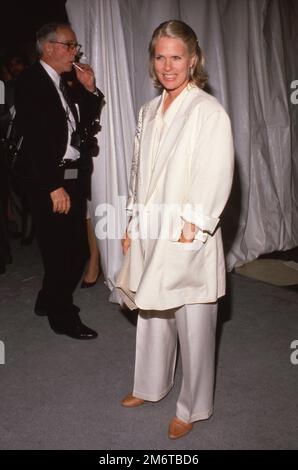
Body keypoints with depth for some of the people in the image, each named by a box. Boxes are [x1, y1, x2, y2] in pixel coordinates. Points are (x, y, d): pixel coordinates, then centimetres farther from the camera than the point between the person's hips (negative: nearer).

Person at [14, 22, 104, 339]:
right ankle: (62, 317, 19)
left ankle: (48, 301, 33)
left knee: (76, 248, 13)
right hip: (51, 182, -8)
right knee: (62, 252, 1)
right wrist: (54, 186, -21)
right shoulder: (31, 82, -10)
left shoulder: (64, 84, 15)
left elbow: (84, 122, 20)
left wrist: (89, 90, 5)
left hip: (74, 178, 8)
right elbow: (35, 138, -18)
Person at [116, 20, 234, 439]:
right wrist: (132, 227, 13)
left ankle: (193, 408, 26)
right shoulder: (149, 111, 10)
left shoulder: (209, 112, -11)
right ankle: (151, 386, 41)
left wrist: (190, 230, -17)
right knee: (151, 315, 20)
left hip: (188, 240, -6)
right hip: (150, 235, 7)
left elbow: (216, 180, -15)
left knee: (193, 326, 6)